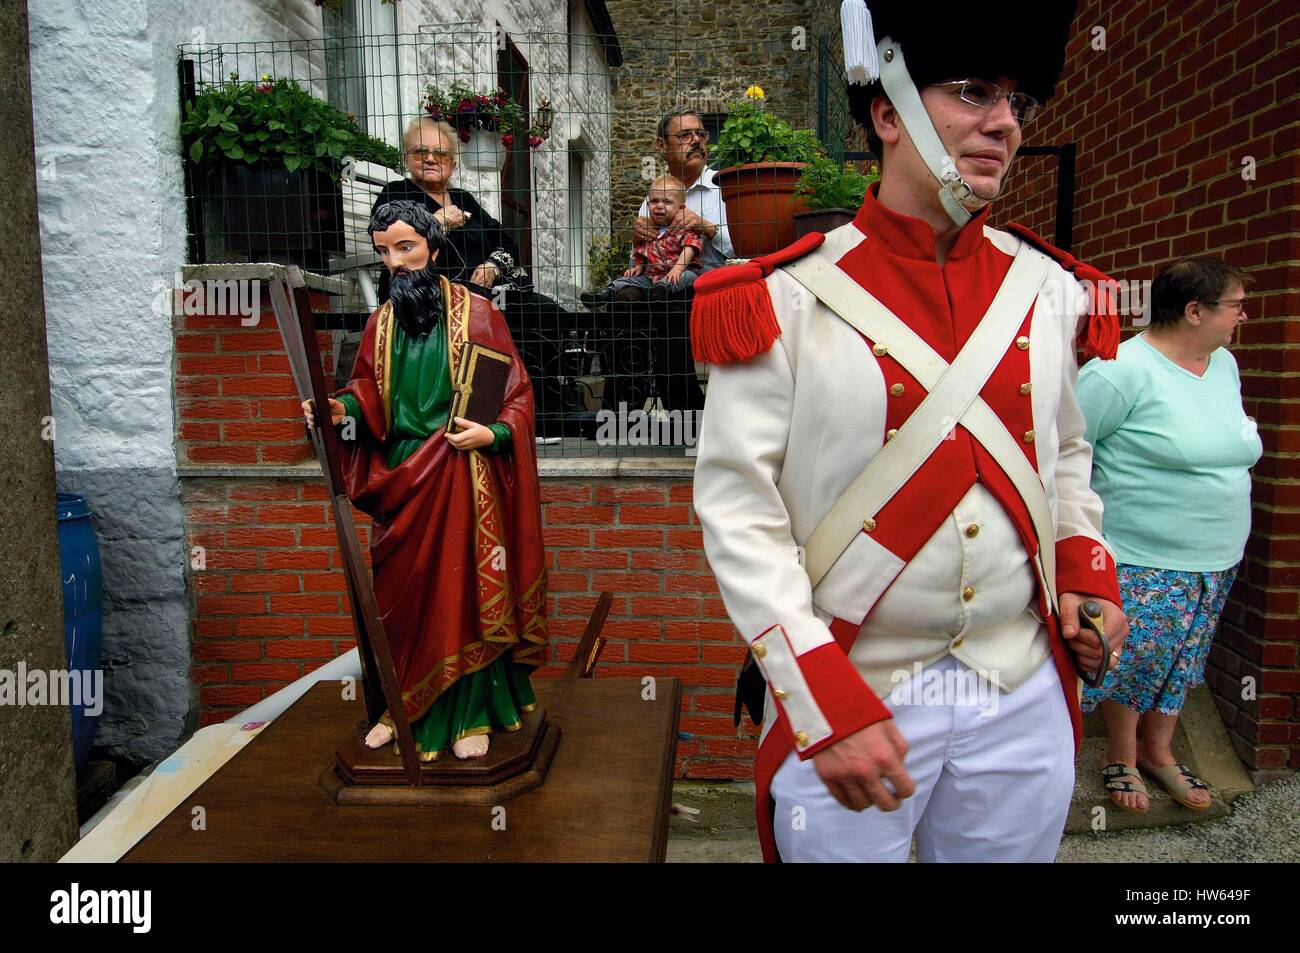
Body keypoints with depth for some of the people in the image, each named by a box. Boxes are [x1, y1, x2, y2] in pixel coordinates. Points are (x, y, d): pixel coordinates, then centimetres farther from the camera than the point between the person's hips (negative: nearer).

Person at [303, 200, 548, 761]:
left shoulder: (475, 312, -2)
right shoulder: (381, 322, 11)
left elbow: (517, 390, -2)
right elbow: (368, 392, 7)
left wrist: (492, 432, -18)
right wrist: (342, 407, -14)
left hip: (462, 476, -4)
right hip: (398, 477, 4)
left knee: (464, 589, 1)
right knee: (398, 593, 9)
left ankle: (469, 714, 15)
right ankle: (402, 708, 26)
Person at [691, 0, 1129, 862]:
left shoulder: (1050, 290, 4)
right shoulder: (787, 300, -12)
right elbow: (737, 505, -15)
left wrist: (1086, 572, 0)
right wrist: (828, 706, -18)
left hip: (1024, 698, 5)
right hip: (844, 698, -4)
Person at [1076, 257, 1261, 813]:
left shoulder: (1224, 364, 9)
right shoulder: (1123, 370, -18)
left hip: (1216, 558, 8)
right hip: (1140, 561, -8)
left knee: (1182, 659, 17)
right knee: (1134, 657, 1)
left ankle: (1158, 750, 36)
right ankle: (1120, 757, 24)